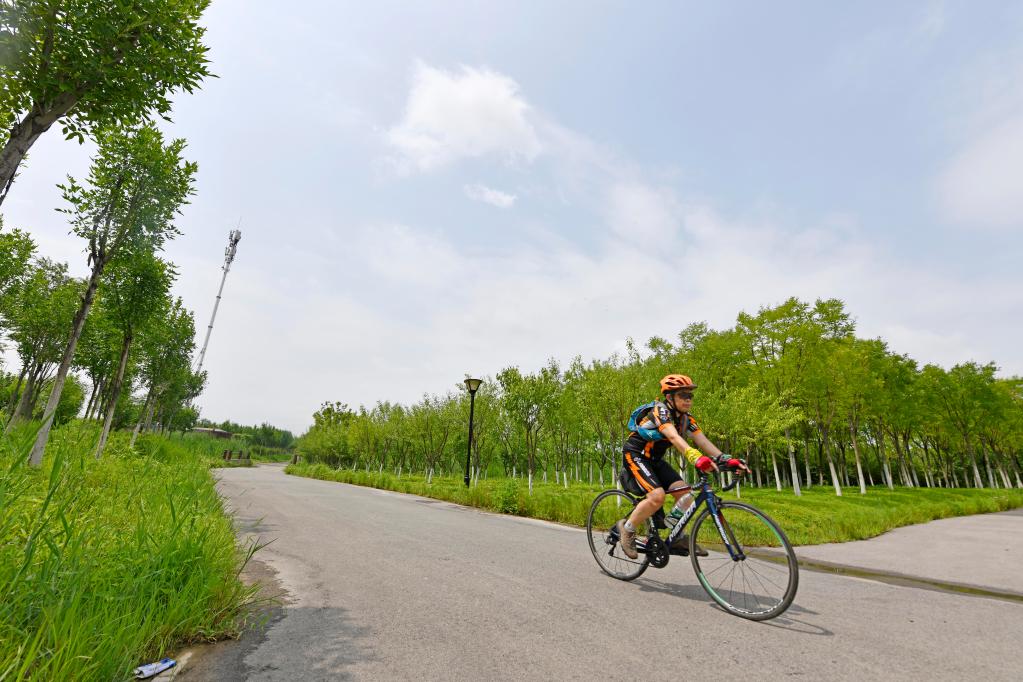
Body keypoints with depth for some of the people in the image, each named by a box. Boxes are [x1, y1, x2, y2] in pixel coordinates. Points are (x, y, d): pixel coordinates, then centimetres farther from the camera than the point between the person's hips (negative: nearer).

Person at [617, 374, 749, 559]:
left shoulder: (686, 419, 0)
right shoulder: (660, 410, -24)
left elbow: (703, 441, -11)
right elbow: (673, 437, -42)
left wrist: (726, 459, -27)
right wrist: (696, 458, -57)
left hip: (654, 459, 8)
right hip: (635, 455, -8)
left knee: (684, 492, -5)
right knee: (657, 496, -24)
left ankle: (677, 537, 10)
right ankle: (627, 528, -4)